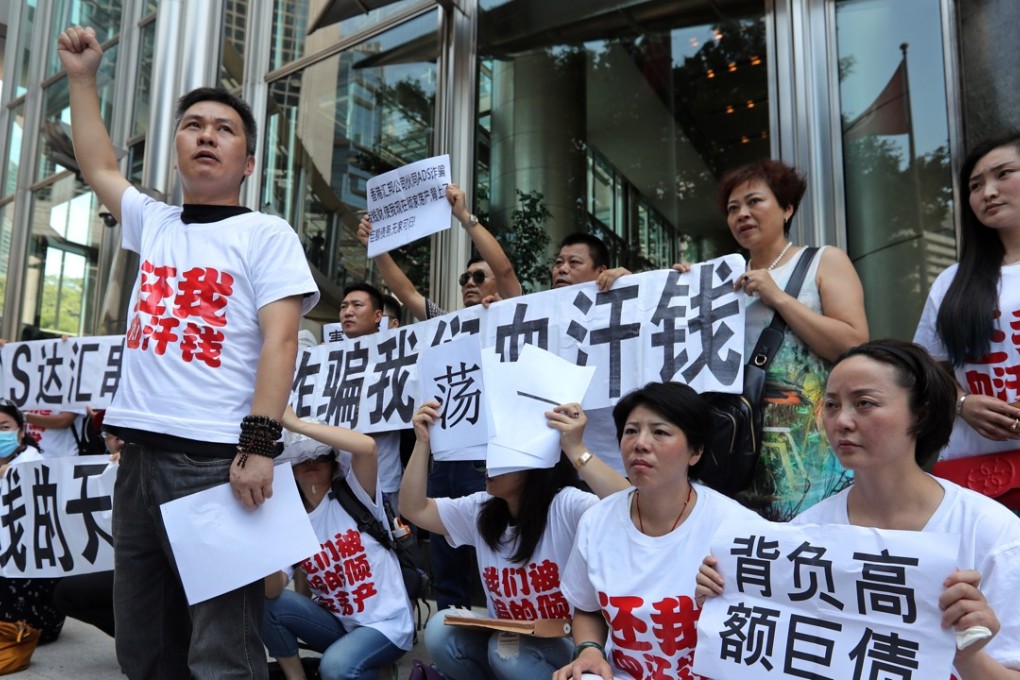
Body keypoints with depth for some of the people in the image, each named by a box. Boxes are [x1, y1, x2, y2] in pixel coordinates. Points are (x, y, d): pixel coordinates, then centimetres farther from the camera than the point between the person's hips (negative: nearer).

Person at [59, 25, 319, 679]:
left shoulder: (267, 233, -1)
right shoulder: (154, 223, 17)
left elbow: (281, 340, -10)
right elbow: (99, 166, 33)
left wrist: (259, 444, -19)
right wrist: (82, 79, 30)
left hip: (217, 458, -6)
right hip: (141, 454, 7)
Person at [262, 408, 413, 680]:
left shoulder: (354, 496, -9)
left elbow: (367, 446, -32)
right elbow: (273, 589, -12)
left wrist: (296, 424, -29)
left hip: (384, 625, -5)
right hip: (336, 624, 5)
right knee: (264, 604, -14)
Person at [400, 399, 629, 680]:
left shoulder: (566, 506, -20)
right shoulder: (479, 510, 1)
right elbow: (414, 509, -1)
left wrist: (575, 449, -42)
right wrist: (422, 441, -10)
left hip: (568, 646, -5)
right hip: (508, 640, 6)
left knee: (506, 650, -32)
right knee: (441, 630, -17)